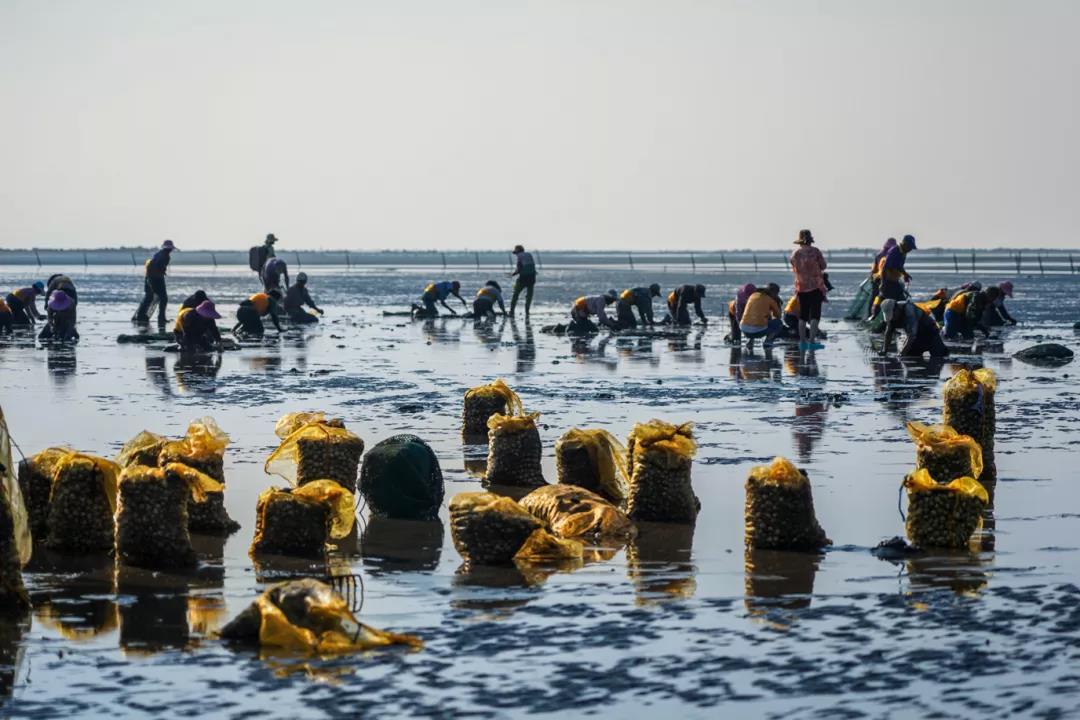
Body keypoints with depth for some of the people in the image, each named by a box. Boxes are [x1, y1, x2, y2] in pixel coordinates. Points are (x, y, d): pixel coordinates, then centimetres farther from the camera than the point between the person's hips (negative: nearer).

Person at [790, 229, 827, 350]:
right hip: (815, 286, -4)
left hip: (801, 287, 4)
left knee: (803, 316, 11)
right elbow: (824, 266, -2)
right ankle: (812, 341, -13)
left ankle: (802, 341, 10)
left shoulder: (795, 254, 2)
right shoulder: (815, 251, -11)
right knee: (815, 315, -4)